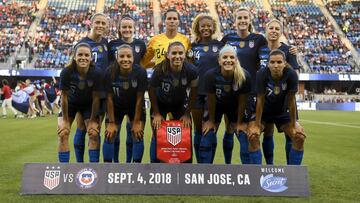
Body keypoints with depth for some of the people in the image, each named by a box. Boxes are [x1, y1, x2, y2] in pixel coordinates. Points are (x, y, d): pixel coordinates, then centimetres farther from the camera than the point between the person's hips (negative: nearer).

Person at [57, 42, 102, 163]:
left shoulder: (96, 73, -29)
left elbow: (96, 98, -18)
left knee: (94, 134, -11)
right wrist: (65, 120, -11)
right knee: (63, 134, -9)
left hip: (89, 104, 0)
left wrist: (92, 120, -12)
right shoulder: (66, 72, -30)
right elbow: (64, 97, -18)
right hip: (70, 103, 0)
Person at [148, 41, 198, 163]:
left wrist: (187, 114, -6)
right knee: (157, 136, 3)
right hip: (160, 103, -1)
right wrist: (156, 114, -9)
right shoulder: (160, 69, -30)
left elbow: (193, 92, -9)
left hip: (180, 103, 1)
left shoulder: (191, 70, -26)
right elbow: (152, 90, -13)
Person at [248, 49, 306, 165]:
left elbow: (291, 101, -20)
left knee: (300, 137, -12)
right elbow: (260, 100, -23)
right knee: (253, 136, -23)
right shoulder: (262, 74, -28)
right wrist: (257, 125, -21)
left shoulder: (291, 75, -26)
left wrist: (293, 125, -15)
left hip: (282, 112, 2)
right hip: (263, 112, -1)